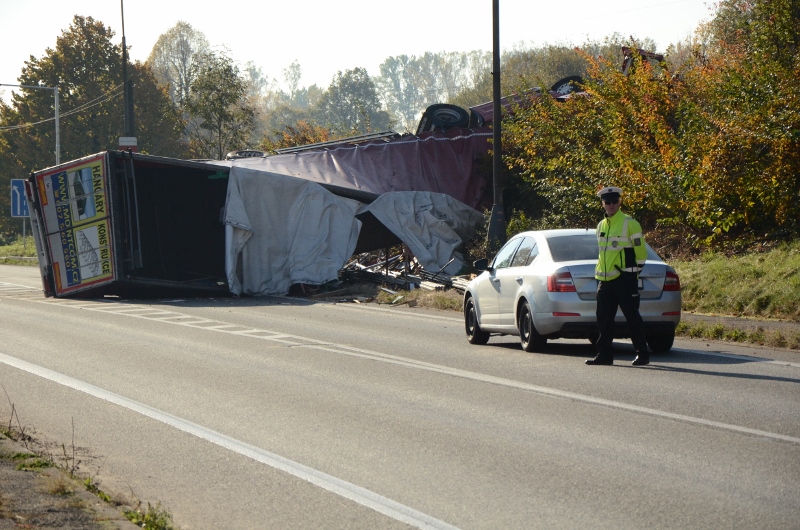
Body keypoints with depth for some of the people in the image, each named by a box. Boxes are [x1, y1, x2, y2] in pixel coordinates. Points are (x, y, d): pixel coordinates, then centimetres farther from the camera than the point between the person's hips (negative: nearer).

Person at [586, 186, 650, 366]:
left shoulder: (630, 224, -6)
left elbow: (640, 250, -5)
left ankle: (642, 354, 1)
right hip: (605, 280, 7)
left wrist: (635, 271, -5)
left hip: (625, 279, -7)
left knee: (632, 317, -4)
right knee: (604, 318, 6)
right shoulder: (601, 226, 16)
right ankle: (604, 354, 13)